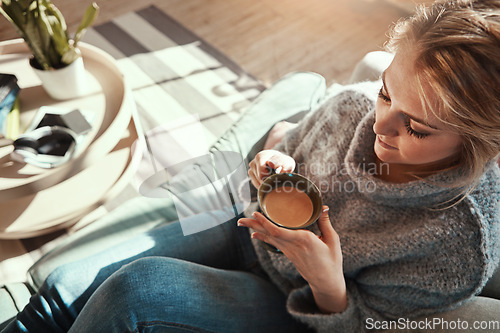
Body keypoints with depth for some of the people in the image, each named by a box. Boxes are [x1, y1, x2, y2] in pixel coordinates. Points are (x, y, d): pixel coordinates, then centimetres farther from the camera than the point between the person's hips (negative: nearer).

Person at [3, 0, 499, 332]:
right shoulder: (357, 103, -16)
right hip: (253, 236, 4)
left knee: (135, 288, -25)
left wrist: (328, 285, -33)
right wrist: (276, 170, -19)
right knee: (67, 286, -5)